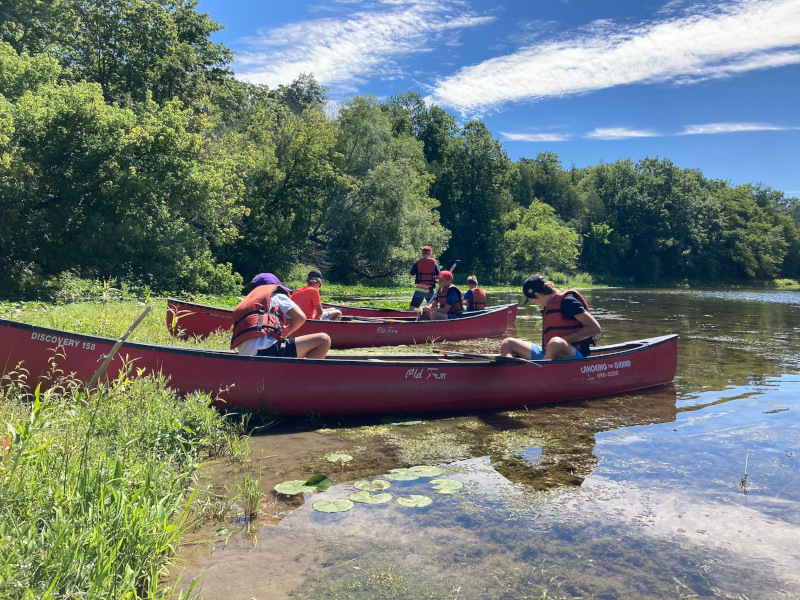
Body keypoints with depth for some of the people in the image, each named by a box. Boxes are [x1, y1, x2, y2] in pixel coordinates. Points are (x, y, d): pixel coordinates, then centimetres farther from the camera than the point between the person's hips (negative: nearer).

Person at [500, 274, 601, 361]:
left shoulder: (567, 300, -7)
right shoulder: (548, 306, 19)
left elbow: (595, 328, -15)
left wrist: (564, 340, -16)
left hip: (573, 355, -9)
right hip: (547, 355, 9)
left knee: (556, 343, -43)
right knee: (507, 343, 5)